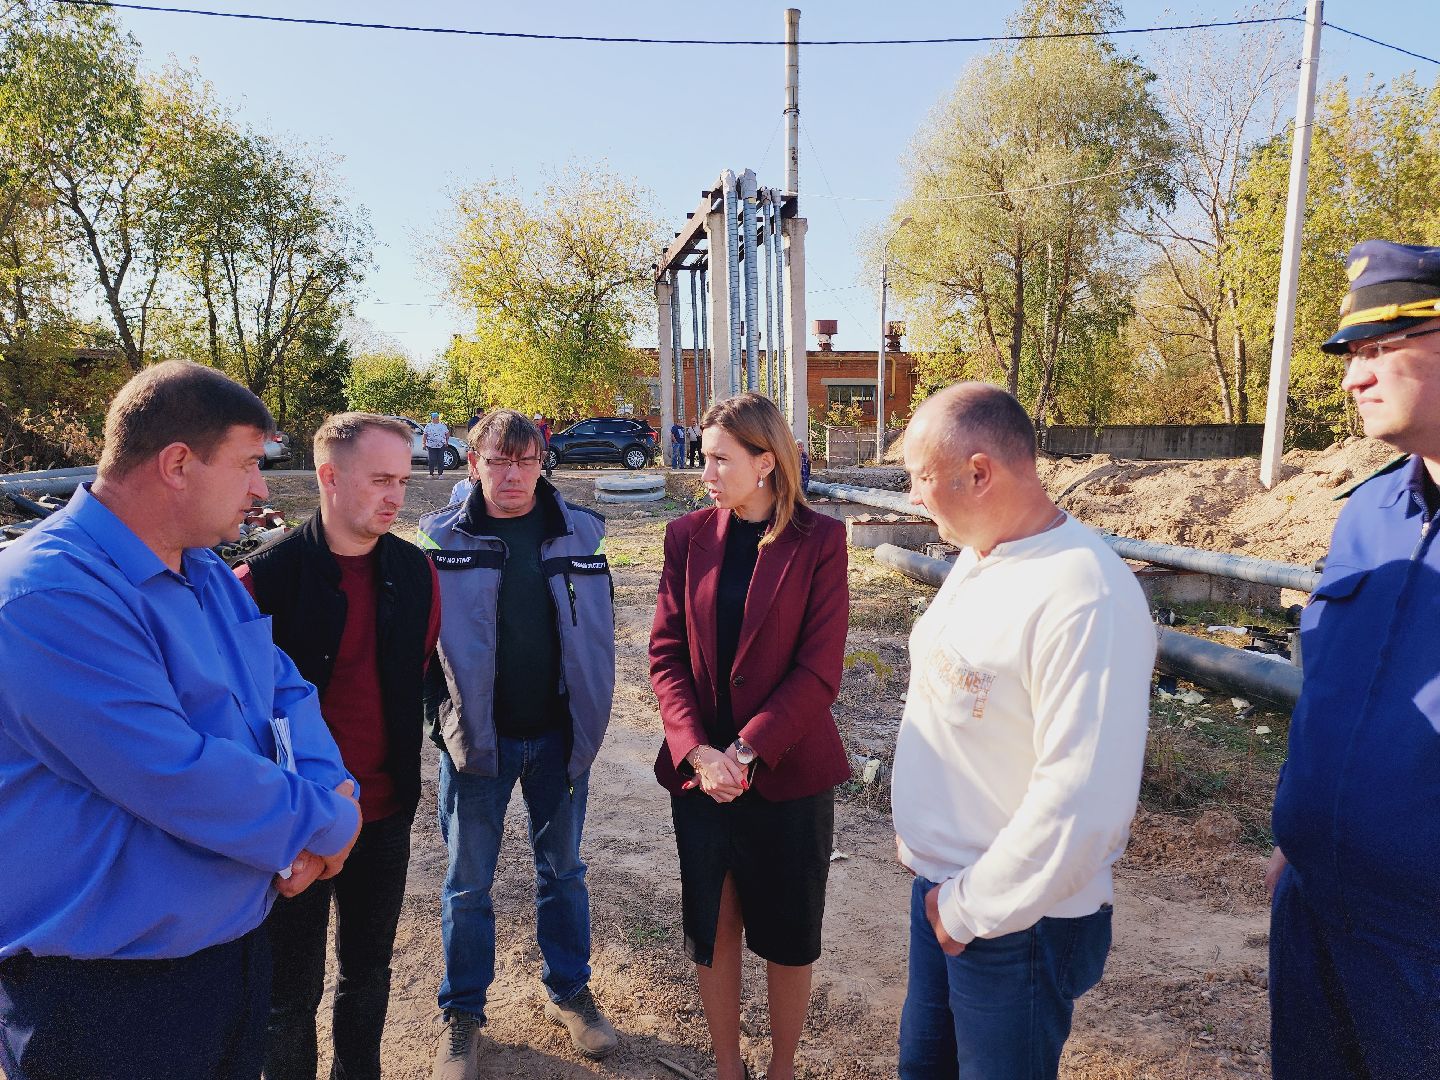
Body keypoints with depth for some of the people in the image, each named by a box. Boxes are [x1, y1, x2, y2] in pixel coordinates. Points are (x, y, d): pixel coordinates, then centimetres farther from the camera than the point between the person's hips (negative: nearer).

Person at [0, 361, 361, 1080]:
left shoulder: (211, 575, 4)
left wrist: (329, 790, -13)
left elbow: (287, 691, 6)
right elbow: (177, 777, -31)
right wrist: (328, 825, -18)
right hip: (107, 992, -8)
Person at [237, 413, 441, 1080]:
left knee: (369, 971, 22)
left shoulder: (415, 571, -3)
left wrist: (406, 771, 7)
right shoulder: (265, 577, -16)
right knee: (292, 990, 14)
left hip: (386, 812, 4)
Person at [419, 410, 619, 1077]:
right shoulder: (443, 538, -4)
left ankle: (569, 991, 37)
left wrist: (589, 717, 0)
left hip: (559, 733, 2)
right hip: (477, 735, -1)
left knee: (562, 869, 17)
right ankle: (462, 1012, 32)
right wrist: (447, 718, -6)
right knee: (468, 882, 12)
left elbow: (598, 632, 4)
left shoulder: (579, 533, -1)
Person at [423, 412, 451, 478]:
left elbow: (447, 434, 15)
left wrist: (447, 441, 5)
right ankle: (431, 473, 5)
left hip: (441, 446, 1)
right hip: (431, 445, -1)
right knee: (431, 460, -3)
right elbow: (425, 436, 6)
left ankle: (440, 473, 7)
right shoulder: (428, 426, 6)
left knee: (441, 460, 1)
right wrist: (424, 444, 0)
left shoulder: (443, 425, 10)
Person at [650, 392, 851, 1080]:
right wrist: (698, 750, -15)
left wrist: (746, 750, -18)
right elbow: (665, 654, -3)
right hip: (700, 771, 3)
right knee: (713, 928, 16)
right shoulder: (689, 537, 0)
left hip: (787, 771, -2)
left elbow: (819, 670, -12)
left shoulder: (818, 542, -9)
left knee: (788, 933, 15)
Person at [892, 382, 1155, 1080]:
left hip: (1016, 919, -8)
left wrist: (971, 908, -17)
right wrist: (924, 844, 10)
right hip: (940, 889, 8)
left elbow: (1084, 805, -28)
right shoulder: (977, 557, 2)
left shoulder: (1087, 598, -27)